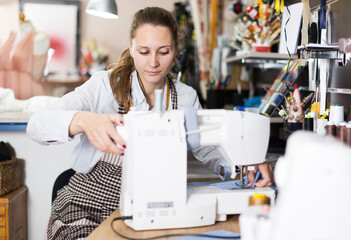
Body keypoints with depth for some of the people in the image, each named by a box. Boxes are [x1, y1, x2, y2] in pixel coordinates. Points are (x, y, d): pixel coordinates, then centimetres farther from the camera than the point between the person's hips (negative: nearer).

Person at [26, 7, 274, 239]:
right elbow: (37, 124, -19)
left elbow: (210, 152, 6)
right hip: (85, 205, -3)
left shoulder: (186, 98, 3)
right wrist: (83, 121, -41)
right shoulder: (106, 85, -9)